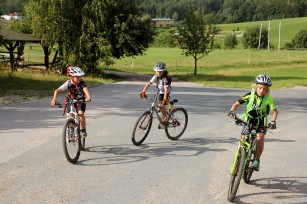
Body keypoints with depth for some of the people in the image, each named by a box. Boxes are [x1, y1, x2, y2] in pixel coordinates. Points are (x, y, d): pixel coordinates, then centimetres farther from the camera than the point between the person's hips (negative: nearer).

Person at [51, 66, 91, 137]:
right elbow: (57, 90, -29)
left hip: (81, 101, -1)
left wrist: (88, 98, -60)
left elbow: (86, 92, -38)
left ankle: (83, 130, -6)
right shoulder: (68, 83, -23)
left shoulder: (82, 83, -24)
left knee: (80, 113, -24)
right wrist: (54, 99, -45)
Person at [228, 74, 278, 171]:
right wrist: (232, 111, -28)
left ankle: (257, 160, -6)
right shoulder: (250, 95, -13)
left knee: (260, 140, -25)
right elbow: (236, 104, -10)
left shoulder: (268, 98, -14)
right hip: (248, 122, 1)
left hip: (261, 124, -1)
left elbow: (275, 110, -6)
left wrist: (273, 121, -22)